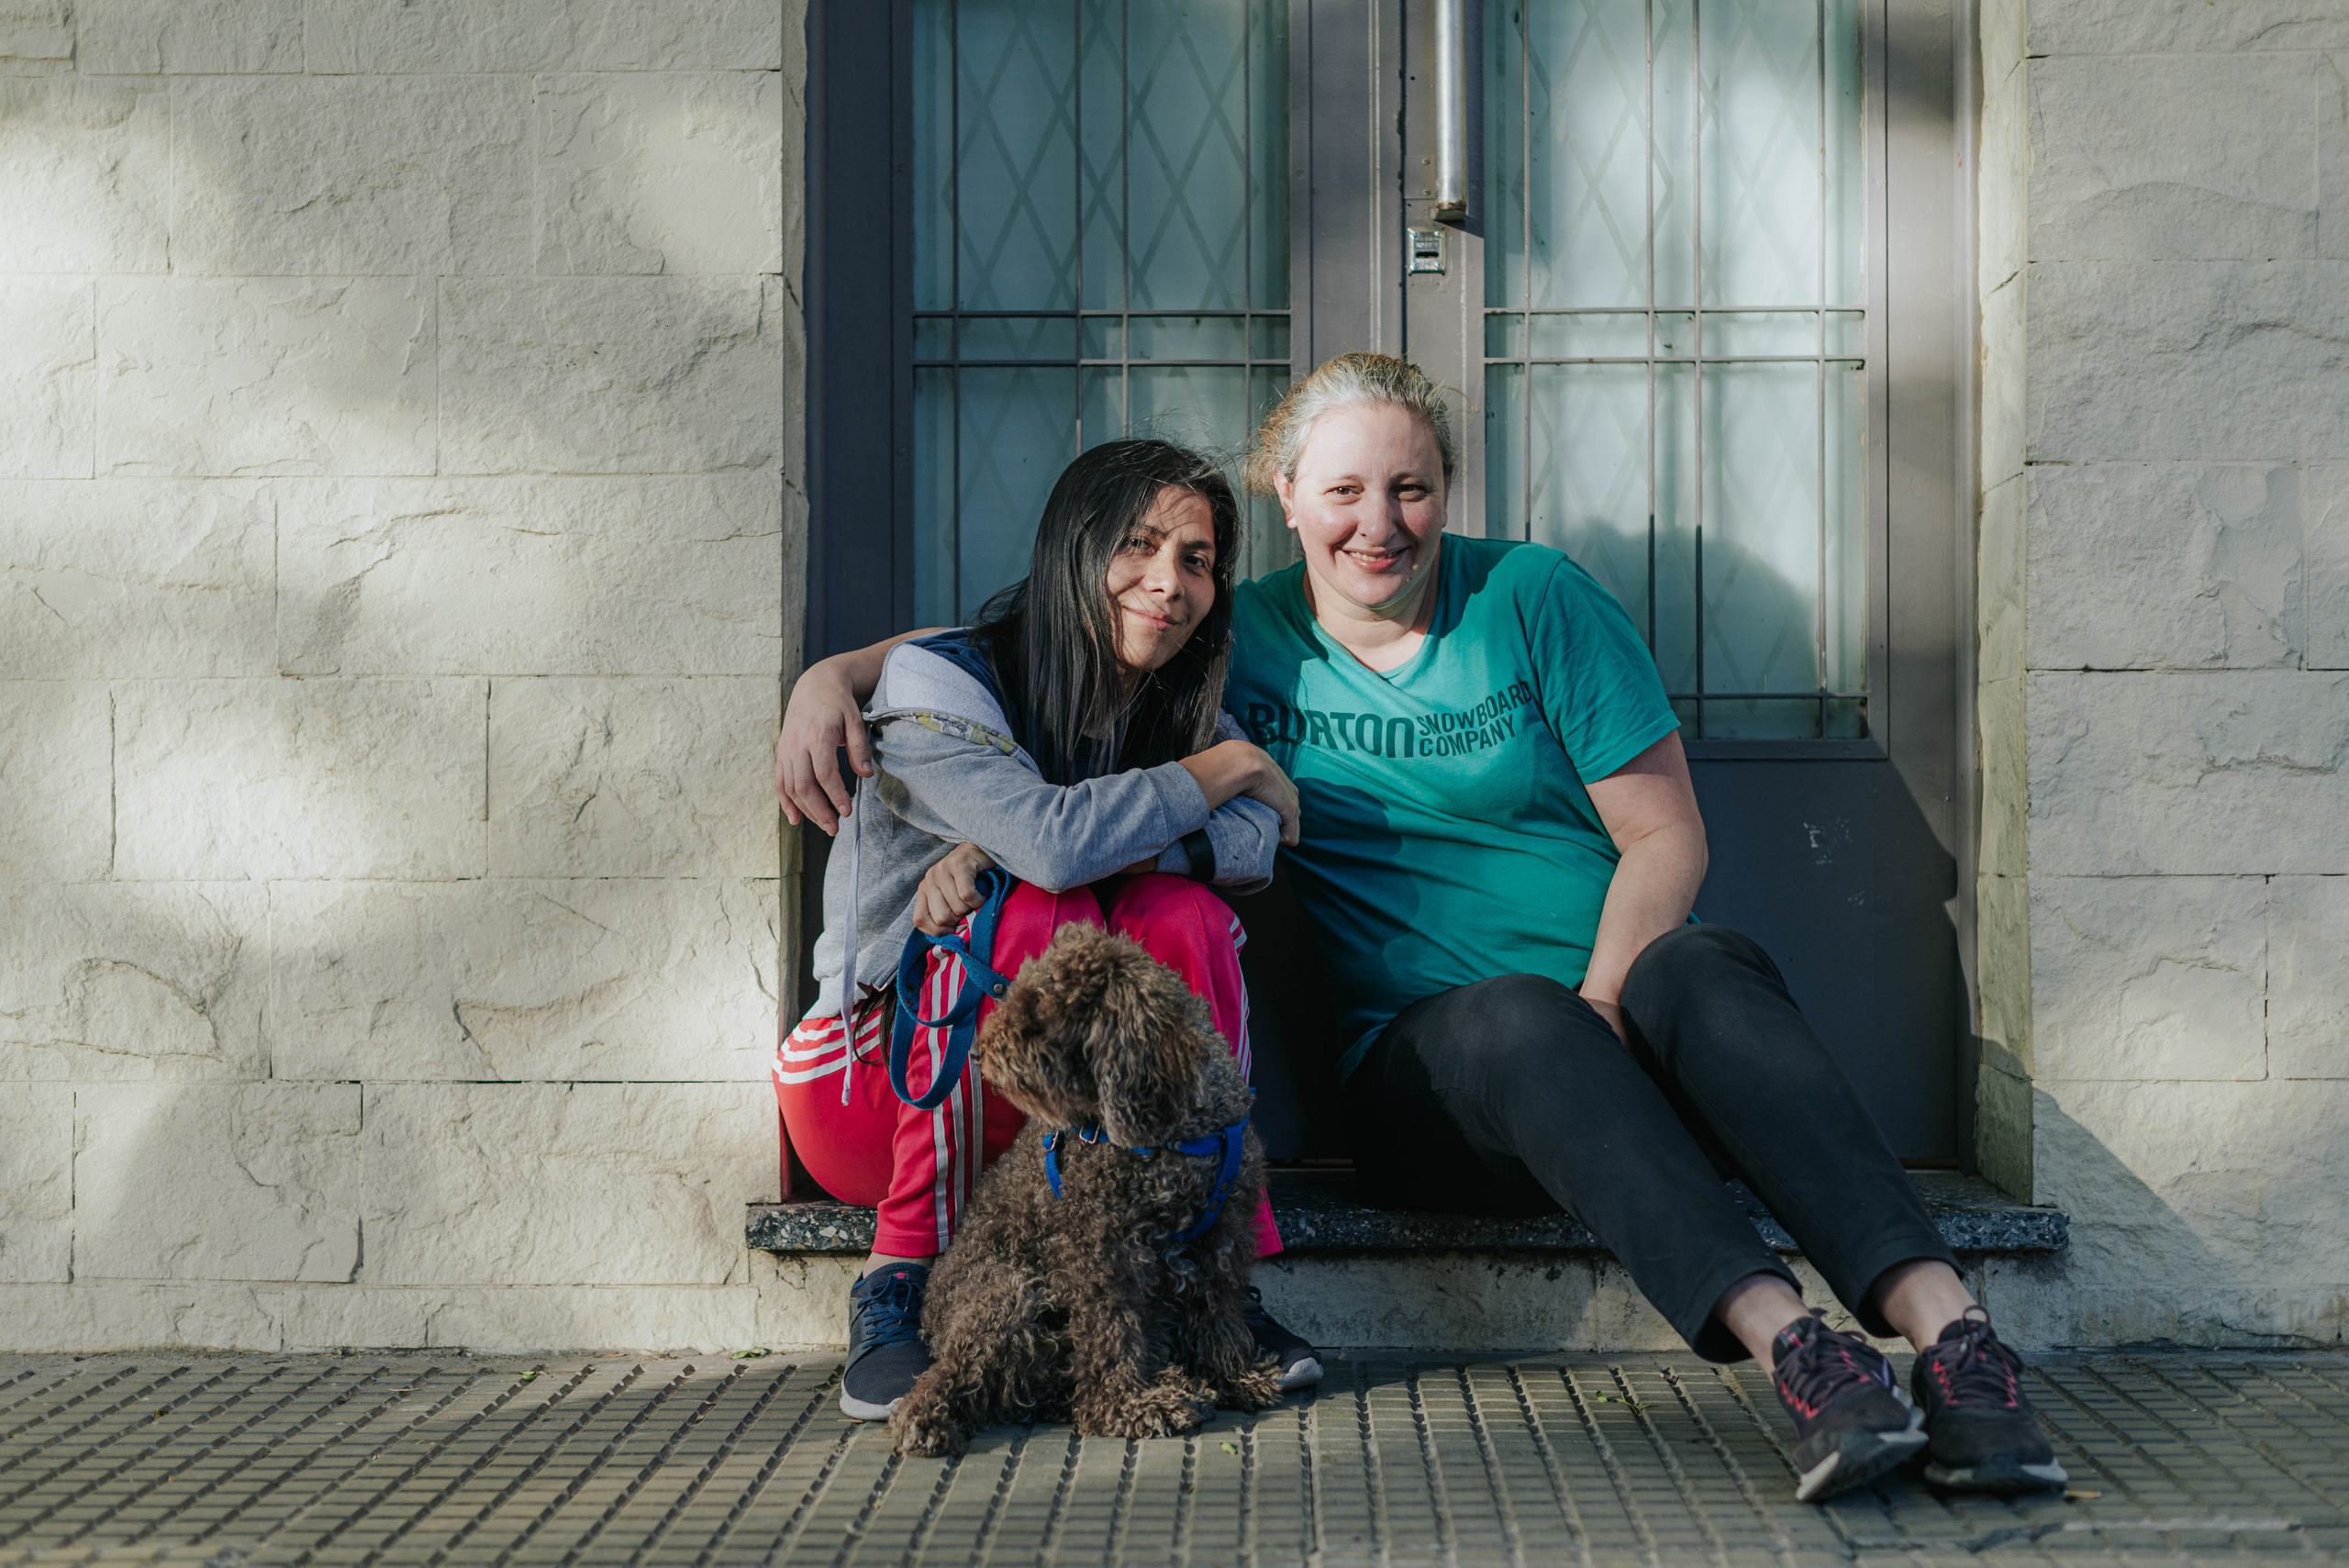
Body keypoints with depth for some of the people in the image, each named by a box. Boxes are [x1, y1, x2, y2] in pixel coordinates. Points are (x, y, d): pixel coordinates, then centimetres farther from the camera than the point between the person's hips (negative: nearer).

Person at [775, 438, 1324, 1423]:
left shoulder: (1179, 712, 3)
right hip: (877, 1076, -4)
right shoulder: (933, 680, -14)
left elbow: (1256, 842, -18)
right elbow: (1055, 841, -32)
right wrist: (1230, 766, -17)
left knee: (1177, 915, -23)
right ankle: (896, 1289, -23)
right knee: (1037, 915, -31)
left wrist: (1001, 847, -28)